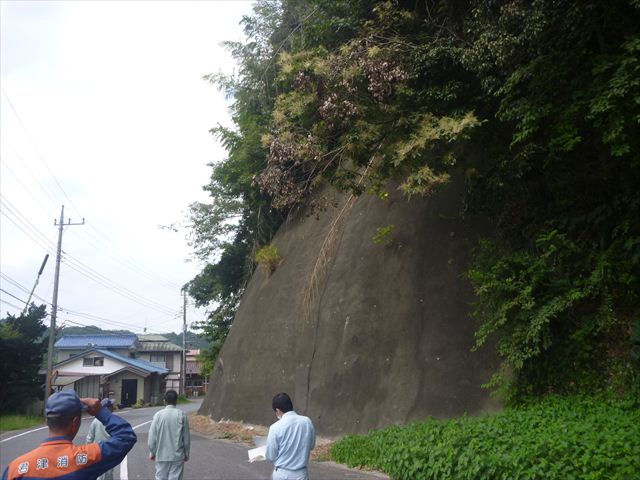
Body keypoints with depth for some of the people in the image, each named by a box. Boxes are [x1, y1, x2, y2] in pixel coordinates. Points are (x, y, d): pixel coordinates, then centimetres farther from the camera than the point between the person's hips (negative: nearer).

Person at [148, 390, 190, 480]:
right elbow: (186, 437, 0)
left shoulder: (158, 415, -4)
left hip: (161, 455, 1)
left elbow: (152, 436, -2)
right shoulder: (182, 415, -5)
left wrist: (152, 452, 12)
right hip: (177, 456, -1)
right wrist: (186, 453, 12)